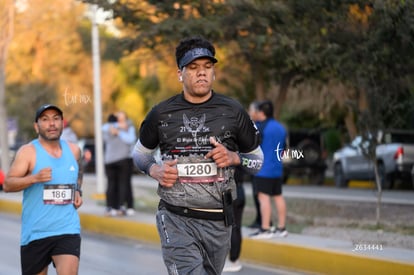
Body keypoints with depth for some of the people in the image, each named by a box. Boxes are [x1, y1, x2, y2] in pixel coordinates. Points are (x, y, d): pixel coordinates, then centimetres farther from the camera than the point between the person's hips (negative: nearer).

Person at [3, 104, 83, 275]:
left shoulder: (73, 150, 7)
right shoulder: (28, 152, -7)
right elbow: (7, 185, -15)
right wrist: (35, 178, -29)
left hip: (68, 230, 2)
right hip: (35, 232, -2)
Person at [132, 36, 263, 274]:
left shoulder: (233, 112, 2)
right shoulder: (162, 114, 1)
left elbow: (258, 159, 11)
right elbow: (140, 153, 17)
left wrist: (234, 158, -10)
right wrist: (154, 170, -4)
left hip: (218, 220, 2)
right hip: (176, 219, -2)